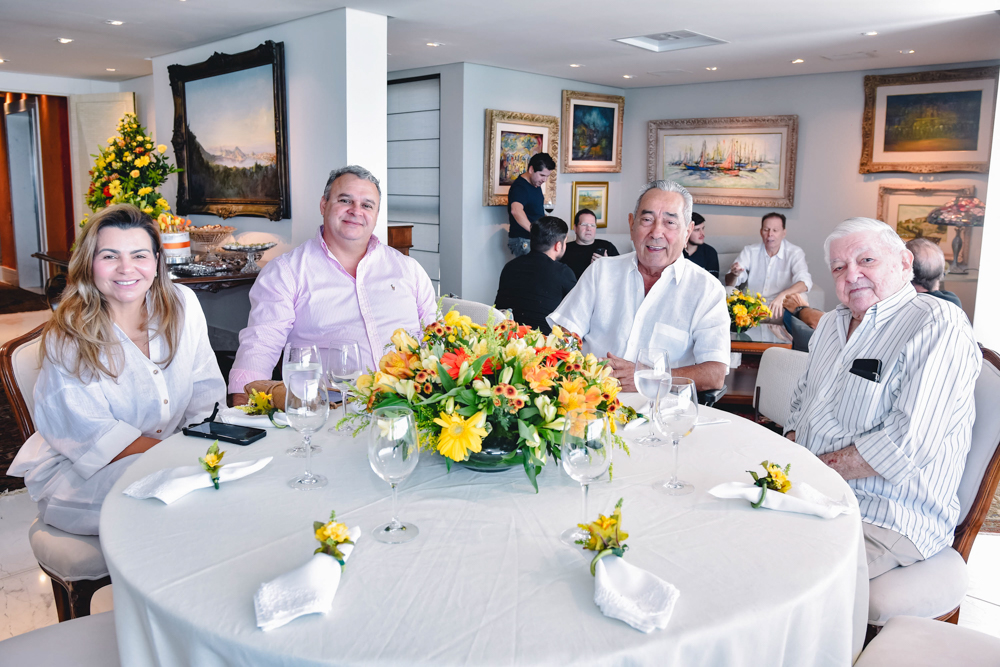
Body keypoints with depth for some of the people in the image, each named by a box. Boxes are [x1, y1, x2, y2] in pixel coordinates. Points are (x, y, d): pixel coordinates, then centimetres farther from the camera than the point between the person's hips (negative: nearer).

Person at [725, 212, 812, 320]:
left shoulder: (795, 253, 0)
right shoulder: (749, 251, 7)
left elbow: (805, 282, -17)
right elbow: (729, 283, 1)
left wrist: (782, 295, -39)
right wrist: (734, 274, -27)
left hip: (779, 308, -2)